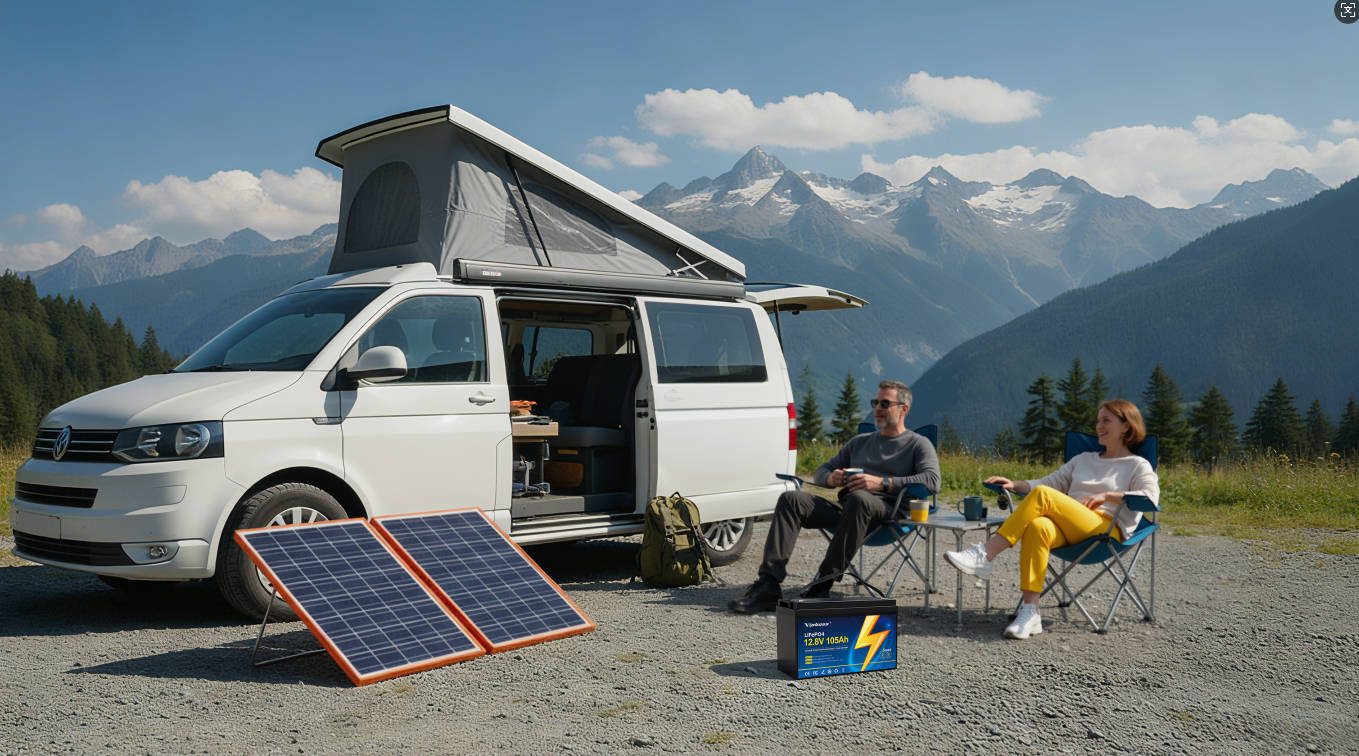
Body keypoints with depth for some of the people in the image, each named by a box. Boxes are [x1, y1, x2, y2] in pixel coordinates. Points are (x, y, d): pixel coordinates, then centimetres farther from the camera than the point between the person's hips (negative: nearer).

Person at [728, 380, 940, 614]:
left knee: (859, 498, -40)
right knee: (791, 499, -19)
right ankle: (768, 586, -31)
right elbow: (820, 472, 29)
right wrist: (831, 478, 2)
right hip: (844, 507, 5)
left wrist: (882, 483, -15)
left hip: (886, 510, -5)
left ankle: (823, 584, -37)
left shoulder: (918, 444, 14)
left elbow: (932, 481, -6)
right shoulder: (859, 441, 31)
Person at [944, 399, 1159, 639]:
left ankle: (985, 554, -32)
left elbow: (1150, 495, -4)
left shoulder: (1138, 465, 15)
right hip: (1070, 531, 5)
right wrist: (1015, 484, 11)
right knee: (1038, 527, -35)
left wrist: (1106, 496, -13)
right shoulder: (1083, 459, 34)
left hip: (1108, 526, -5)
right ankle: (1029, 613, -39)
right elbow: (1051, 481, 29)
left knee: (1042, 495, -29)